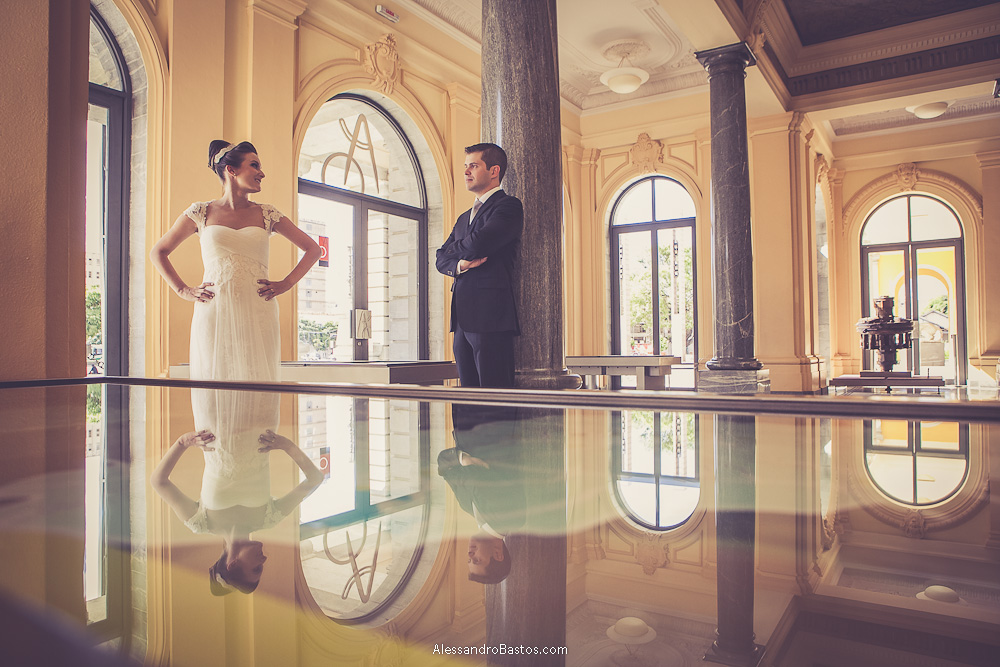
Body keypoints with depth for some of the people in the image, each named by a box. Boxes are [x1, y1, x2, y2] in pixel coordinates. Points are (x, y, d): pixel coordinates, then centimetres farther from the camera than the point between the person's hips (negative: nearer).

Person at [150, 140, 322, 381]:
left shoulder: (267, 214, 10)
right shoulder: (201, 212, 8)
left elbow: (312, 248, 14)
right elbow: (158, 252, 17)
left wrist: (286, 284, 4)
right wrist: (183, 290, 6)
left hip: (257, 317, 1)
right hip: (213, 315, 0)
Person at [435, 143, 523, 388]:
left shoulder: (508, 206, -1)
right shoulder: (464, 217, 26)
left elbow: (478, 243, -16)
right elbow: (441, 259, 18)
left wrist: (453, 249, 6)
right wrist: (459, 264, -6)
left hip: (490, 316, -8)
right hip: (462, 319, 8)